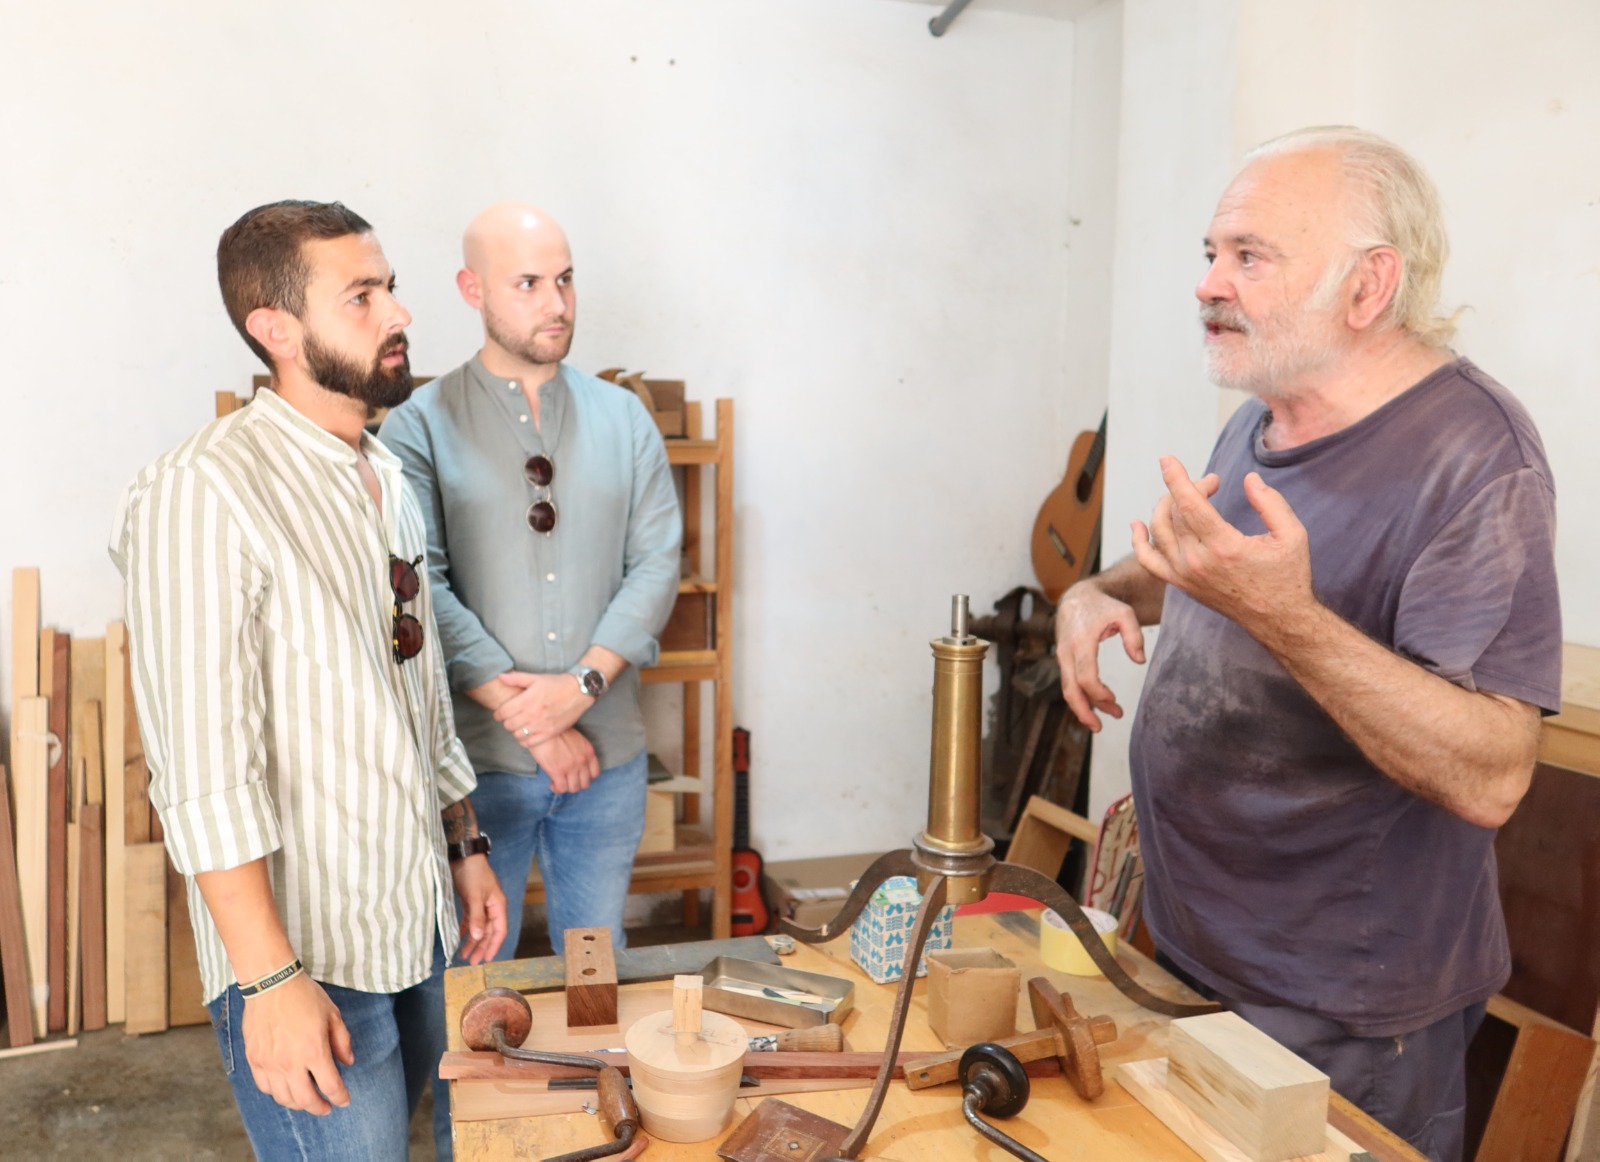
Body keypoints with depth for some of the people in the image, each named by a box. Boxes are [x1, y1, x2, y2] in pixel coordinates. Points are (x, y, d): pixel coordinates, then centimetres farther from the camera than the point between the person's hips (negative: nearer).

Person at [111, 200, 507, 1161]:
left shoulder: (387, 477, 9)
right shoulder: (204, 495, -19)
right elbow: (204, 771, -22)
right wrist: (269, 981, -21)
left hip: (421, 925, 8)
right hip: (308, 951, -8)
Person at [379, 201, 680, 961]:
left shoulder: (624, 419, 6)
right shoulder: (420, 427, -4)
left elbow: (657, 565, -1)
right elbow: (422, 590, -12)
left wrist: (583, 684, -14)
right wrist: (526, 717, -17)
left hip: (608, 754, 3)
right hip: (474, 757, -2)